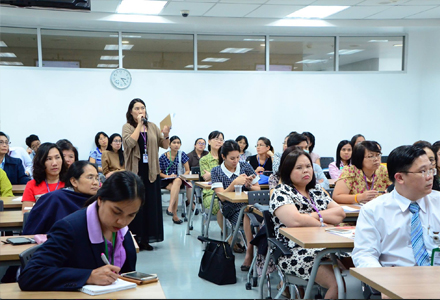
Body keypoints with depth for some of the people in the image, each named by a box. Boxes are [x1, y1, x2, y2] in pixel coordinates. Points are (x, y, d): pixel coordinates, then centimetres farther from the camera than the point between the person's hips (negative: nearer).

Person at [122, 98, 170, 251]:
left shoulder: (152, 126, 10)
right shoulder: (127, 127, 0)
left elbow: (165, 146, 10)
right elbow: (130, 143, -19)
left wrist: (166, 135, -10)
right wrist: (139, 125, -14)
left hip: (151, 171, 4)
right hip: (135, 171, -4)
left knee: (151, 204, 5)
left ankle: (146, 238, 13)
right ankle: (134, 238, 6)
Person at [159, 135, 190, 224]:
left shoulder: (182, 155, 5)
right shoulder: (163, 157, 3)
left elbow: (187, 171, 4)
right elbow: (159, 173, 8)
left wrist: (180, 177, -15)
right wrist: (168, 176, -11)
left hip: (179, 180, 0)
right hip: (166, 181, 0)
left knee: (177, 181, -38)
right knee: (176, 188, -35)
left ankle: (170, 208, -48)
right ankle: (175, 215, -37)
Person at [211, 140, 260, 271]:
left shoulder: (245, 166, 13)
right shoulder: (216, 171, 7)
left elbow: (258, 189, 15)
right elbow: (222, 196, -3)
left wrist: (249, 186, -8)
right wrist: (235, 183, -17)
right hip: (232, 210, -2)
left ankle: (249, 253, -32)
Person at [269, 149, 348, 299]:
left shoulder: (316, 190, 19)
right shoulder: (281, 192, -3)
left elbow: (340, 213, 5)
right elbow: (294, 220, -22)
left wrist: (313, 216, -9)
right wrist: (322, 224, -7)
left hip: (326, 246, 7)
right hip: (296, 252, -6)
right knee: (337, 285, -26)